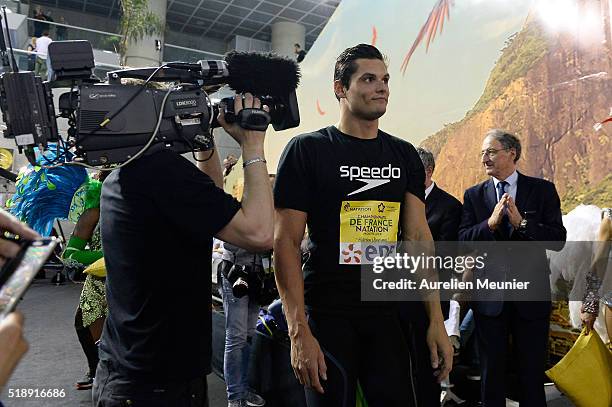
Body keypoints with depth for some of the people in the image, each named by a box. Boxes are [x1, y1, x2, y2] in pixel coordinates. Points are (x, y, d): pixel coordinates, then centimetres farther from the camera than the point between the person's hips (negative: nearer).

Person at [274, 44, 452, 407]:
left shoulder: (404, 155, 6)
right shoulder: (307, 150, -7)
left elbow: (418, 237, 4)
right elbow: (287, 242, -10)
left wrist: (436, 321, -1)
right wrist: (299, 331, -16)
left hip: (388, 314, 4)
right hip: (327, 317, -3)